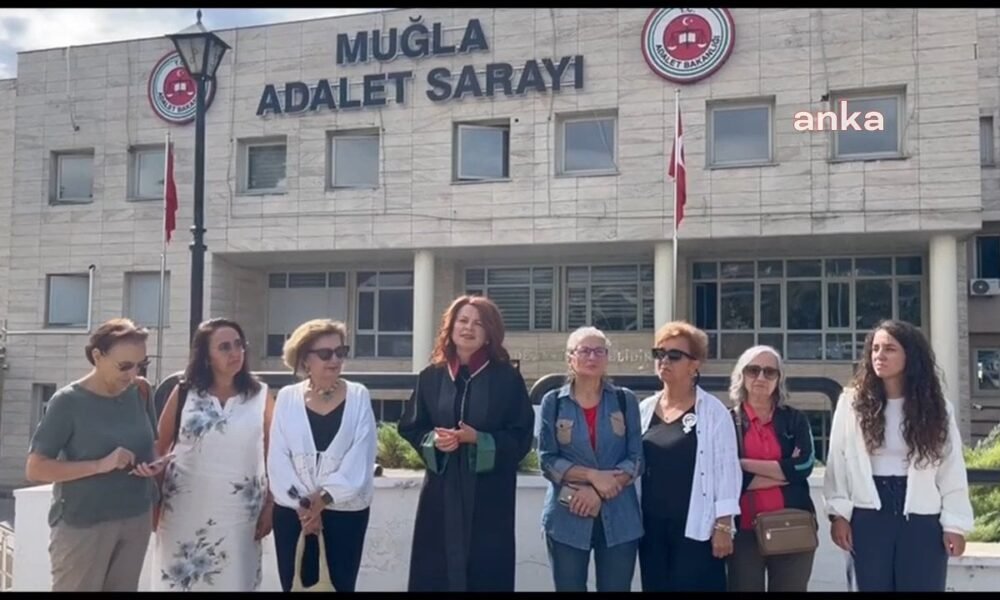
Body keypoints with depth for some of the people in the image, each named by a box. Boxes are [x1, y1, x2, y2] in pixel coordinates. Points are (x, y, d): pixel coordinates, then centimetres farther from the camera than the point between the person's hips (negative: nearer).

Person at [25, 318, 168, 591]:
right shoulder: (68, 402, -12)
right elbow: (35, 469, -13)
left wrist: (155, 463, -7)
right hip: (82, 525, -5)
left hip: (136, 519, 5)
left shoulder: (140, 392, 2)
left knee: (124, 588, 13)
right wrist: (101, 465, -23)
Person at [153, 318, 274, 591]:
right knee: (179, 580, 11)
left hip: (238, 514, 0)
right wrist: (154, 501, 2)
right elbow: (160, 448, 5)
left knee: (233, 582, 7)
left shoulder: (261, 396, -2)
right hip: (184, 510, 1)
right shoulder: (183, 393, 0)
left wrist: (270, 506, 1)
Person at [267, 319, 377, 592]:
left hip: (345, 512, -1)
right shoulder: (287, 398, 4)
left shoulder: (358, 397, 0)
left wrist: (325, 498, -14)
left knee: (339, 585, 2)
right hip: (293, 512, 1)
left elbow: (360, 458, -8)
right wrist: (302, 503, -10)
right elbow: (278, 459, -1)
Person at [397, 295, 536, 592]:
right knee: (435, 573, 2)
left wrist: (479, 439, -17)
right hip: (441, 492, 2)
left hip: (489, 495, -2)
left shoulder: (507, 378, -1)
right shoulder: (430, 376, 6)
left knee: (485, 573, 1)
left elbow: (522, 436, -4)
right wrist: (433, 440, -11)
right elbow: (410, 428, 10)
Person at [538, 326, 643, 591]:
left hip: (619, 518, 1)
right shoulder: (553, 402, 2)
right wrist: (592, 475, -15)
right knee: (569, 588, 6)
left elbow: (636, 460, 0)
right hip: (567, 518, -1)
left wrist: (598, 490, -13)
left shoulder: (625, 401, 4)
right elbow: (547, 461, -3)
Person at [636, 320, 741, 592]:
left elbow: (727, 470, -6)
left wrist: (723, 526, -9)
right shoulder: (645, 409, 8)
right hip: (652, 527, 4)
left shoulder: (713, 410, -4)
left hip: (696, 527, -4)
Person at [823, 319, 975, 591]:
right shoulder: (852, 401, 1)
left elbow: (952, 469, 1)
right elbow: (838, 461, 0)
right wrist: (839, 513, -5)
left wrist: (954, 524, -5)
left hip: (921, 517, 0)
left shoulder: (935, 407, 3)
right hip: (869, 515, 0)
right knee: (874, 586, 6)